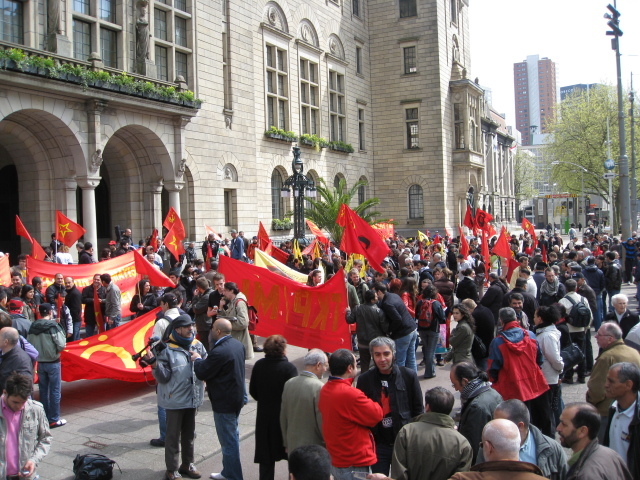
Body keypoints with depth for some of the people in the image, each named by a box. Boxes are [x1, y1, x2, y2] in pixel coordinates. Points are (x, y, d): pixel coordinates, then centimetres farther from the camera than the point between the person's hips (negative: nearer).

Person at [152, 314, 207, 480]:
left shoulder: (198, 346, 2)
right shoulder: (167, 349, -13)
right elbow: (163, 377, -15)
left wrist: (199, 359, -13)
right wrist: (155, 365, -31)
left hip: (193, 398, 5)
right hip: (175, 400, -5)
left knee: (189, 434, 19)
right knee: (173, 435, 6)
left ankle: (187, 464, 34)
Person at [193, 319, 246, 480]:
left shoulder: (219, 352, -27)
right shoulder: (238, 345, 2)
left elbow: (202, 373, -17)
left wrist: (197, 360, 1)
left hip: (224, 402, -10)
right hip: (237, 397, 10)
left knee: (228, 441, 2)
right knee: (232, 436, 21)